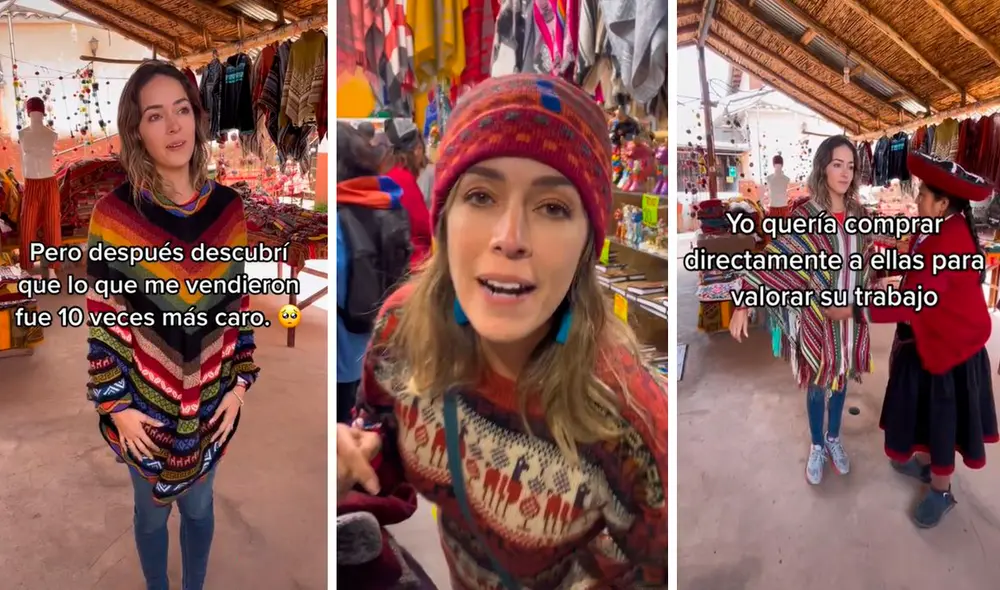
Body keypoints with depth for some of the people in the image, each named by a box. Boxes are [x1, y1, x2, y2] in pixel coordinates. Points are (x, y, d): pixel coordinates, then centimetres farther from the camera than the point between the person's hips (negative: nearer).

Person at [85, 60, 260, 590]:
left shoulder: (227, 207, -8)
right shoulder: (114, 214, -16)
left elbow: (239, 306, 0)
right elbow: (102, 322, -10)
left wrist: (240, 384, -2)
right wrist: (116, 405, -10)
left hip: (212, 402, 2)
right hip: (146, 404, -2)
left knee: (199, 507, 22)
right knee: (152, 510, 21)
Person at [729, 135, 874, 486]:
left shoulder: (858, 213, -1)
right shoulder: (804, 215, -16)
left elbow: (864, 260, 12)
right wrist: (743, 304, -28)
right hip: (818, 318, -4)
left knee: (840, 378, 20)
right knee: (817, 384, 13)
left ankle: (834, 440, 42)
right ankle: (817, 447, 33)